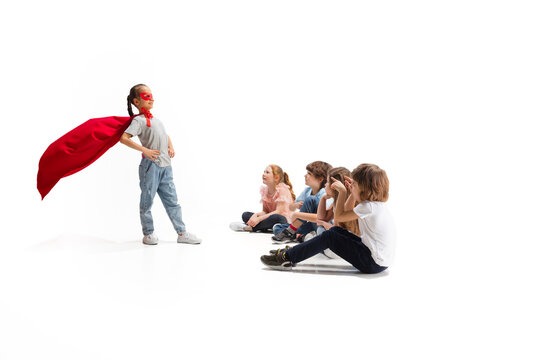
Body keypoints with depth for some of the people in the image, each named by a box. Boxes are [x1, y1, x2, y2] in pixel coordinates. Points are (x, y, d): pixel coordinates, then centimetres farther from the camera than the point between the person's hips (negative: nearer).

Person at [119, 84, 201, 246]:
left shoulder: (155, 119, 19)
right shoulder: (139, 120, -6)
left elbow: (165, 136, 34)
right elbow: (123, 138, -18)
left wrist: (170, 146, 14)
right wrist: (144, 150, -20)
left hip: (165, 166, 8)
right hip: (150, 165, -8)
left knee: (172, 200, 7)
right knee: (147, 200, 2)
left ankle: (182, 233, 11)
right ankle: (148, 234, 14)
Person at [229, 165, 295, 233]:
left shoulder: (282, 189, -14)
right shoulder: (264, 189, 7)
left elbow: (278, 212, -21)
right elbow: (265, 211, 5)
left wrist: (259, 219, -26)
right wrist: (256, 215, -19)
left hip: (284, 220, -6)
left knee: (276, 218, -40)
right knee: (246, 215, -6)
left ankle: (249, 227, -27)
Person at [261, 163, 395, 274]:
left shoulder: (368, 207, -19)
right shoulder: (377, 203, 10)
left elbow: (338, 216, -10)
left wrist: (342, 192, -3)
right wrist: (353, 193, 17)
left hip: (374, 263, -9)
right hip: (381, 259, 9)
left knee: (329, 237, -9)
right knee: (336, 231, 11)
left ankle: (286, 258, -4)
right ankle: (293, 252, 15)